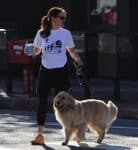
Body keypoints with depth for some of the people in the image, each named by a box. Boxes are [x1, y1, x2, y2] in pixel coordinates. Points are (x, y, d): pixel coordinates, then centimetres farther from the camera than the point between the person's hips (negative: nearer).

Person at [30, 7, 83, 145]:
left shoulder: (66, 33, 0)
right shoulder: (41, 33, 1)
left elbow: (72, 51, 7)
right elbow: (36, 51, 12)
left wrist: (78, 60, -9)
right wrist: (30, 50, -9)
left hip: (61, 71, -1)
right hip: (45, 71, 1)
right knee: (42, 102, 1)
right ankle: (40, 135, 6)